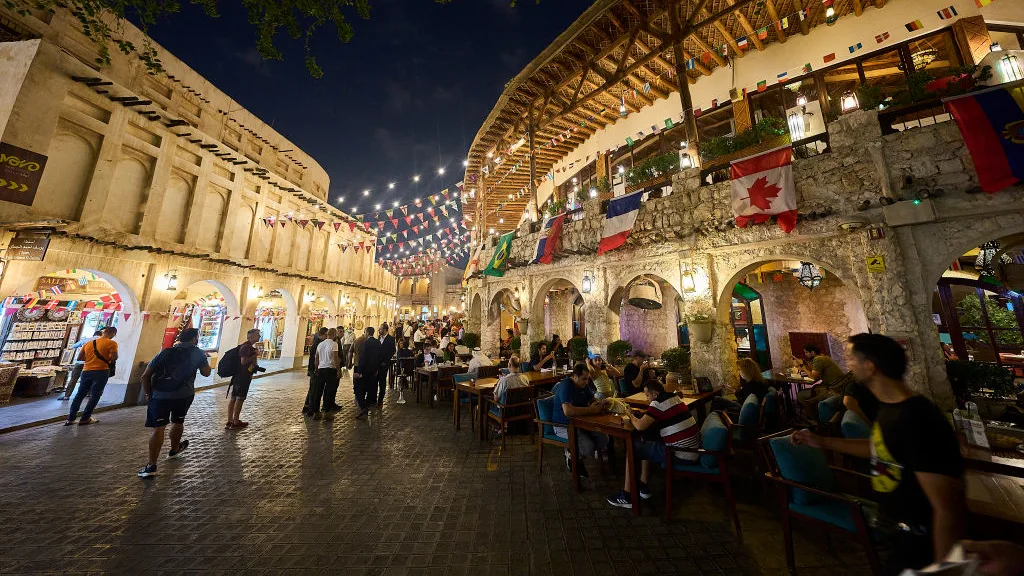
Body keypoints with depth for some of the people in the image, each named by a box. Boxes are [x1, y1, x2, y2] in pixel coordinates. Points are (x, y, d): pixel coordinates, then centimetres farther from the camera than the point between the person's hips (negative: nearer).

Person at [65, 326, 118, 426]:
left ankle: (70, 419, 16)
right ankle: (85, 419, 6)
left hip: (86, 371, 6)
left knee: (79, 395, 14)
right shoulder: (111, 343, -9)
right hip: (101, 371, -6)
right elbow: (114, 357, -16)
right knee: (95, 396, 3)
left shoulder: (88, 343, 11)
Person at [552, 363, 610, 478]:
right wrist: (591, 410, -31)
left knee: (603, 440, -7)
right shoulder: (565, 386, -24)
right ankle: (571, 454, 8)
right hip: (563, 425, -9)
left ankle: (577, 458, 15)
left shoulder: (584, 385, 4)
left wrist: (601, 403, -8)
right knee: (588, 446, -26)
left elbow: (592, 399, 17)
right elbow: (568, 411, -36)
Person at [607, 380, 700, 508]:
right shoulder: (674, 397, 9)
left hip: (682, 455, -9)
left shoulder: (658, 403, -18)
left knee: (632, 447, 2)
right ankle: (643, 487, 27)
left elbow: (640, 426, -23)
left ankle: (627, 496, 11)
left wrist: (631, 416, -3)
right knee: (646, 443, 22)